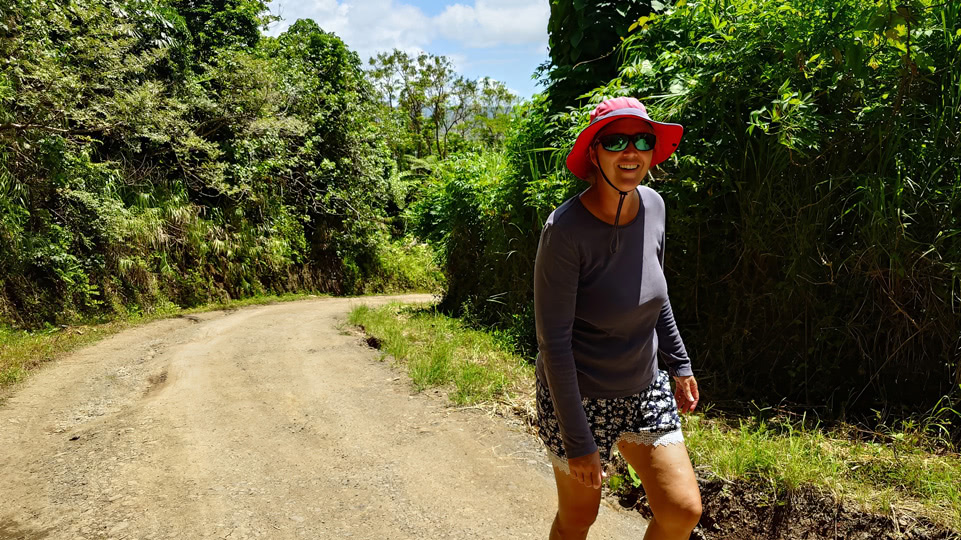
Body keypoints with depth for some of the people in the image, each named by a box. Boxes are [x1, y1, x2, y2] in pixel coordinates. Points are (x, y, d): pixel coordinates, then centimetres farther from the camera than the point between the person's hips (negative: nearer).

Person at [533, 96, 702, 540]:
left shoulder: (653, 206, -4)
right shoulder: (566, 230, -24)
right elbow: (553, 342, -21)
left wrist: (680, 363, 16)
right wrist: (578, 441, -19)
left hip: (644, 388, 6)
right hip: (578, 395, -5)